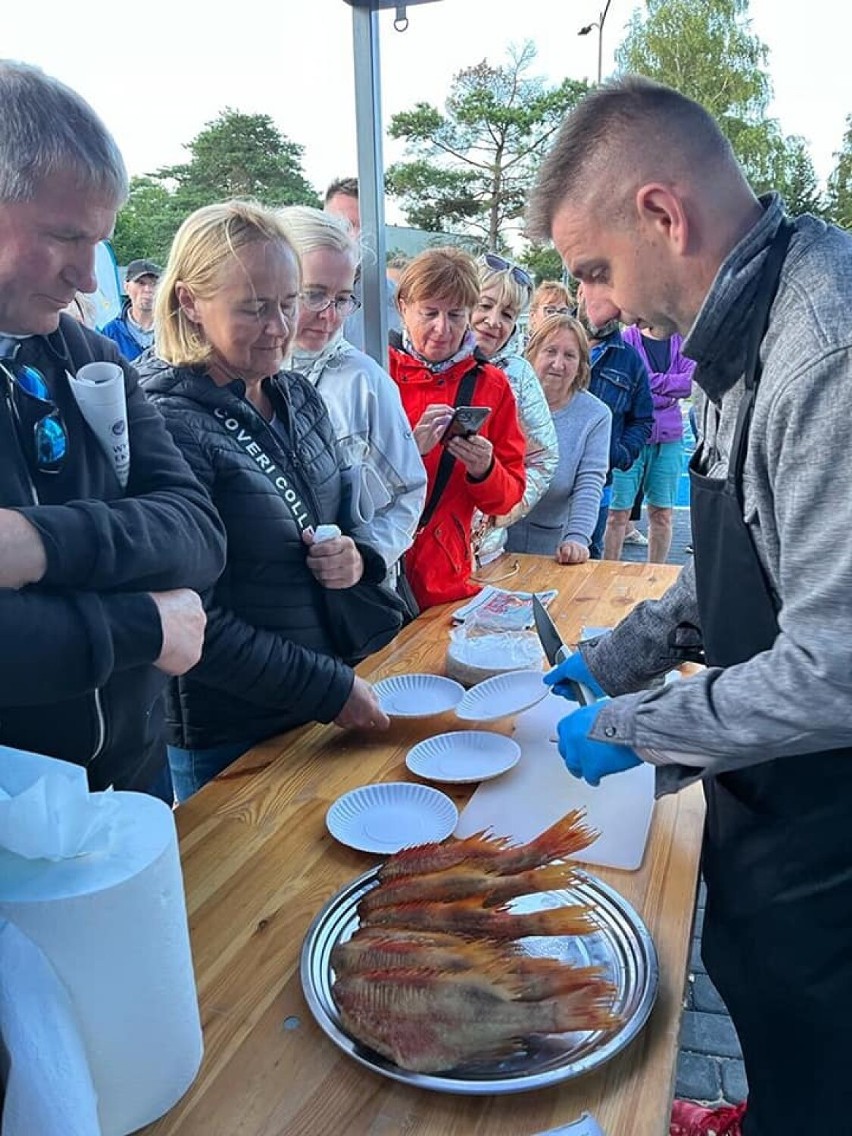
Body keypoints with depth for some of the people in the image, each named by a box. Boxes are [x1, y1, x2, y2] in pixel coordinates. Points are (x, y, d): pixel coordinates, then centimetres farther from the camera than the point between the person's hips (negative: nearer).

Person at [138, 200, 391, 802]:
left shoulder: (300, 398, 2)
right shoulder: (167, 426, -21)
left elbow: (341, 516, 14)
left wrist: (357, 559, -9)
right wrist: (331, 689, -18)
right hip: (224, 743, -7)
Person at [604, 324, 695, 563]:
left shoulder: (681, 341, 8)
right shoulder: (628, 338, -3)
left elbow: (694, 380, -6)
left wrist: (656, 383, -12)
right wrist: (669, 395, -12)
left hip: (669, 437, 4)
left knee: (662, 513, 8)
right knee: (619, 511, -1)